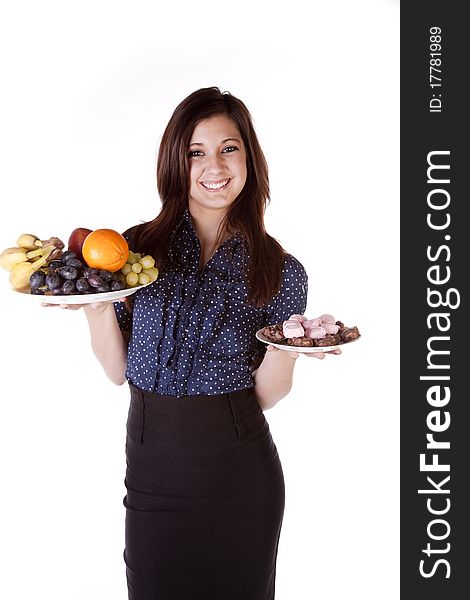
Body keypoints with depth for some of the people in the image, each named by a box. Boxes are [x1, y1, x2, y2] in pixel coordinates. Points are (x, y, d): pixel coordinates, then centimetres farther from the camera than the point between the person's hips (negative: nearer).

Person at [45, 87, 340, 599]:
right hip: (152, 473, 1)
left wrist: (285, 347, -21)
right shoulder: (136, 248, -2)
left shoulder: (281, 271, -4)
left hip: (241, 478, 0)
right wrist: (96, 306, -17)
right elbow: (118, 370, 0)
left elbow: (264, 394, -2)